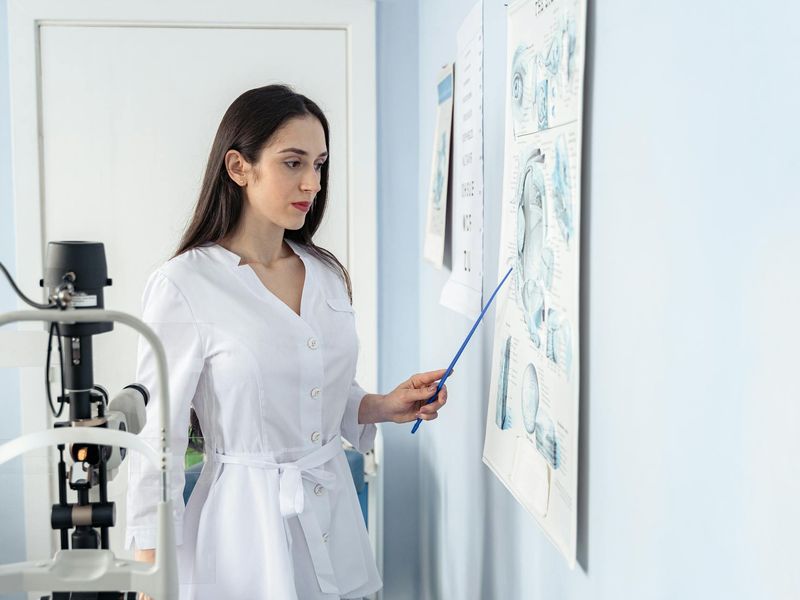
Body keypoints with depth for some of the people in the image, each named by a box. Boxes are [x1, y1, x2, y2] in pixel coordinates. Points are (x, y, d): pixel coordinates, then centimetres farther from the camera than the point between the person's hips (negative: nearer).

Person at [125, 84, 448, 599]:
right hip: (245, 518, -6)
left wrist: (384, 407, -1)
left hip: (335, 516, 6)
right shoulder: (184, 286, -14)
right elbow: (157, 438, -11)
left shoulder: (328, 274, 5)